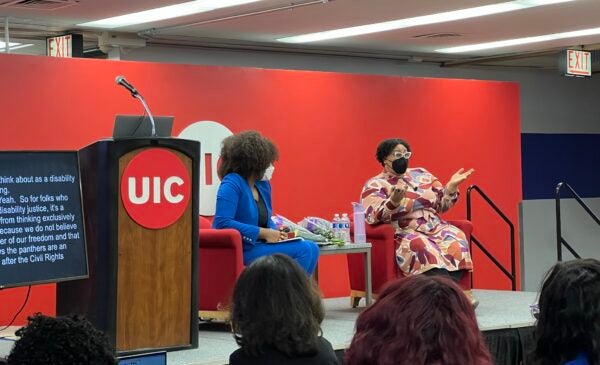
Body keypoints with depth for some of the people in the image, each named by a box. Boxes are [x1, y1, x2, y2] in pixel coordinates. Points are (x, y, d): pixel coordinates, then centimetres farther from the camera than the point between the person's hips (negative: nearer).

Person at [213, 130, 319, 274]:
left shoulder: (263, 185, 13)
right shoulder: (231, 184, -13)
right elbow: (222, 223, -24)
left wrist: (276, 233, 0)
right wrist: (263, 233, -20)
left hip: (259, 245, 9)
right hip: (242, 250, -9)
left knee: (311, 248, -4)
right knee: (303, 250, -17)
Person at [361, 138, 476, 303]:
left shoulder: (421, 174, 18)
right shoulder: (375, 185, 3)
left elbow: (441, 205, 20)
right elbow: (375, 217, -14)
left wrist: (452, 186, 3)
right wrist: (394, 201, -30)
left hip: (435, 227, 5)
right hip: (404, 233, -5)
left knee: (456, 239, -27)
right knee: (422, 246, -37)